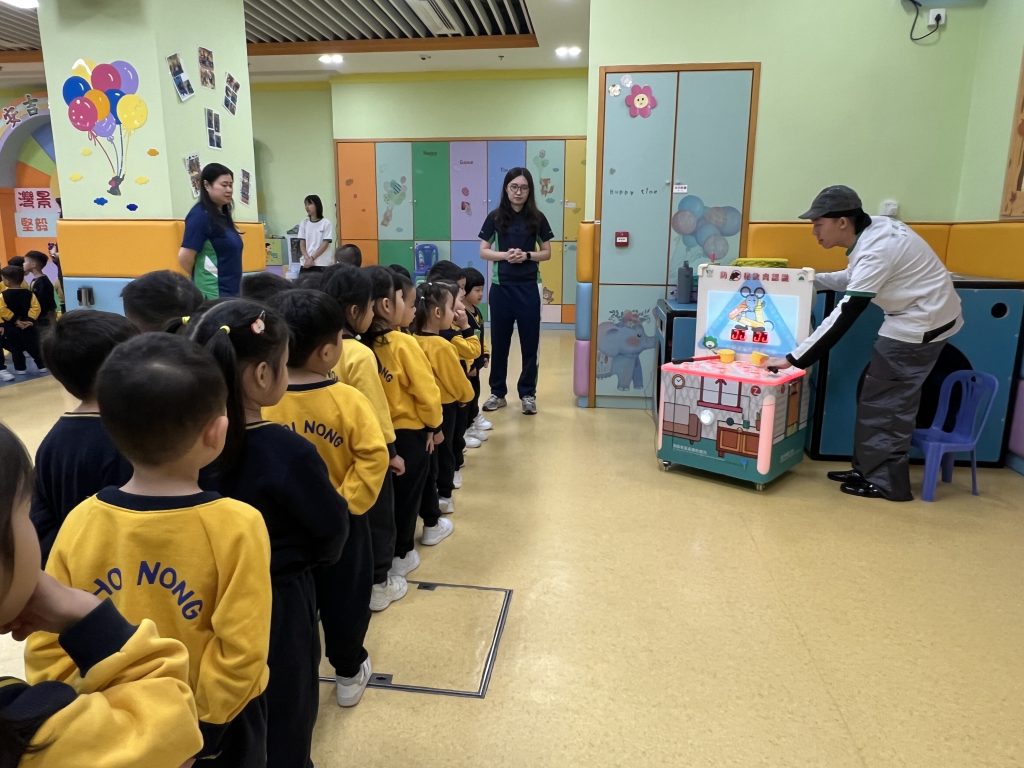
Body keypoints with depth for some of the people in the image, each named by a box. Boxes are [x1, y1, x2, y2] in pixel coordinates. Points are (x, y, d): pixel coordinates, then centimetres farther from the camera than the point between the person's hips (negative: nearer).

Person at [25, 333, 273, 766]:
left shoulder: (80, 523, -17)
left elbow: (47, 642, -8)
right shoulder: (237, 526, -27)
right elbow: (241, 652, -22)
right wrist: (198, 725, -7)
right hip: (217, 723, -3)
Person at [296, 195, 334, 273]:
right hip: (306, 264, 4)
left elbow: (325, 244, -7)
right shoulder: (304, 223, 8)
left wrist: (312, 258, -11)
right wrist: (307, 258, -9)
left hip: (322, 265, -4)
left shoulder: (326, 223, -4)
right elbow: (302, 244, 7)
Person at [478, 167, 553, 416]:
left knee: (530, 342, 4)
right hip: (501, 286, 0)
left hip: (528, 287, 0)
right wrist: (505, 255, -15)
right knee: (499, 341, 7)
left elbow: (547, 253, 6)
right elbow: (483, 252, 2)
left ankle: (528, 394, 16)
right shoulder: (495, 217, 1)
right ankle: (498, 392, 20)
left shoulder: (537, 218, 2)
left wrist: (527, 255, -13)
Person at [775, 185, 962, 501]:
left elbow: (843, 318, -30)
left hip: (921, 323, -9)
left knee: (884, 402, -2)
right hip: (918, 317, 9)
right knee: (880, 395, 13)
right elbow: (857, 278, 19)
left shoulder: (876, 250, -27)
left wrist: (794, 359, -29)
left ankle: (886, 483, 9)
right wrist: (812, 280, 7)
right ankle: (869, 469, 23)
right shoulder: (874, 229, 0)